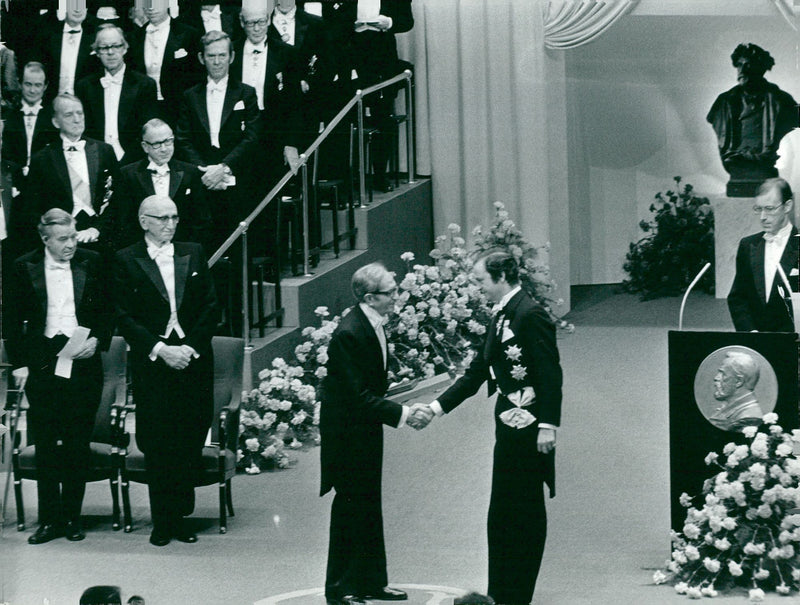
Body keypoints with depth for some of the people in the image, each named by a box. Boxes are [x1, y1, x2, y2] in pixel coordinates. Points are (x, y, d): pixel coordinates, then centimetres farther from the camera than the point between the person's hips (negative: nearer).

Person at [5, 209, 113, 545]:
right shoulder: (25, 268, 2)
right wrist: (19, 363, -2)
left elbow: (108, 310, 10)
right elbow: (14, 319, 4)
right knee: (45, 445, 2)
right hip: (42, 364, -1)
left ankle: (72, 517, 13)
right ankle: (49, 520, 8)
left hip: (83, 363, 1)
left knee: (79, 445, 4)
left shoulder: (92, 263, 4)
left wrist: (98, 341, -6)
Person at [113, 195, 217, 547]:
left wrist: (191, 347, -6)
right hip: (151, 364, -2)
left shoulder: (193, 254, 11)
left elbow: (210, 307, 8)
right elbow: (124, 317, -3)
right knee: (157, 445, -2)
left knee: (191, 442, 0)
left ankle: (180, 516, 9)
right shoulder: (126, 261, 2)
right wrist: (160, 349, -12)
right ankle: (161, 521, 7)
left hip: (194, 360, 2)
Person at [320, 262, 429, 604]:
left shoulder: (373, 325, 2)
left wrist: (402, 411, 6)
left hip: (366, 428, 9)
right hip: (347, 431, -9)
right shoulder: (348, 334, -26)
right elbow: (359, 396, -26)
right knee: (350, 506, -1)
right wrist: (402, 414, -25)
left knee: (370, 505, 15)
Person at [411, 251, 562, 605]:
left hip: (528, 428, -9)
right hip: (509, 429, 9)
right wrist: (436, 408, 14)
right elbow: (476, 373, 18)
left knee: (525, 512, 0)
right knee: (502, 513, 14)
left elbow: (550, 374, -18)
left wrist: (548, 426, -22)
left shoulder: (531, 314, -14)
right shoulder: (501, 317, 14)